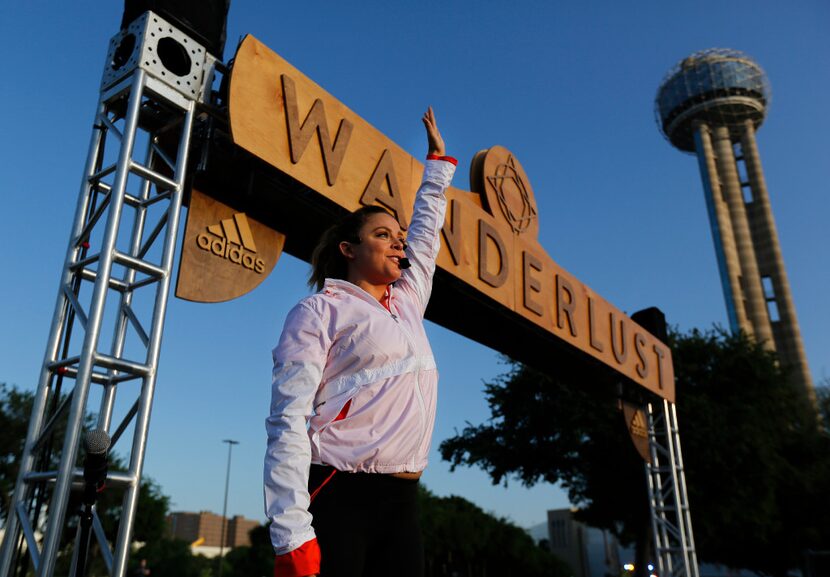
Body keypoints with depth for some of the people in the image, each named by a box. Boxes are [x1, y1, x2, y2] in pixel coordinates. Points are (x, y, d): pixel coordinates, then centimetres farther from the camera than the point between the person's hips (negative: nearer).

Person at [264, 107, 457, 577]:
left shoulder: (408, 303, 16)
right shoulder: (320, 311, -3)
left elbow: (427, 230, 31)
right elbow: (288, 421, -11)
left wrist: (440, 161, 38)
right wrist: (292, 537, -19)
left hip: (402, 501, 6)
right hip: (335, 497, -6)